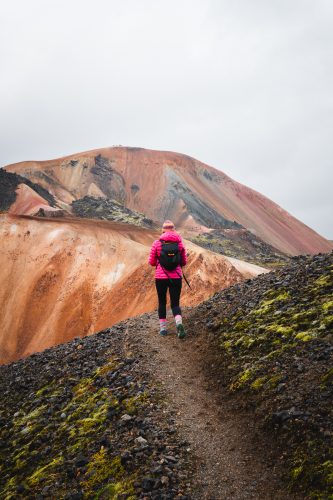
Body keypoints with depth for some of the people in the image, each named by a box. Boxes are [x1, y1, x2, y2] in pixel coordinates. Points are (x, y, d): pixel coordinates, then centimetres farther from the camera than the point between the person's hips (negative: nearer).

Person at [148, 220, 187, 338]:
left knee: (162, 302, 16)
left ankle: (163, 328, 16)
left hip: (160, 277, -1)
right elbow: (183, 262, 7)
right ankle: (179, 323, -20)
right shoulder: (180, 243, 1)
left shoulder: (157, 243, -4)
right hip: (176, 277, 1)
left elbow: (151, 262, 1)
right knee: (175, 303, 6)